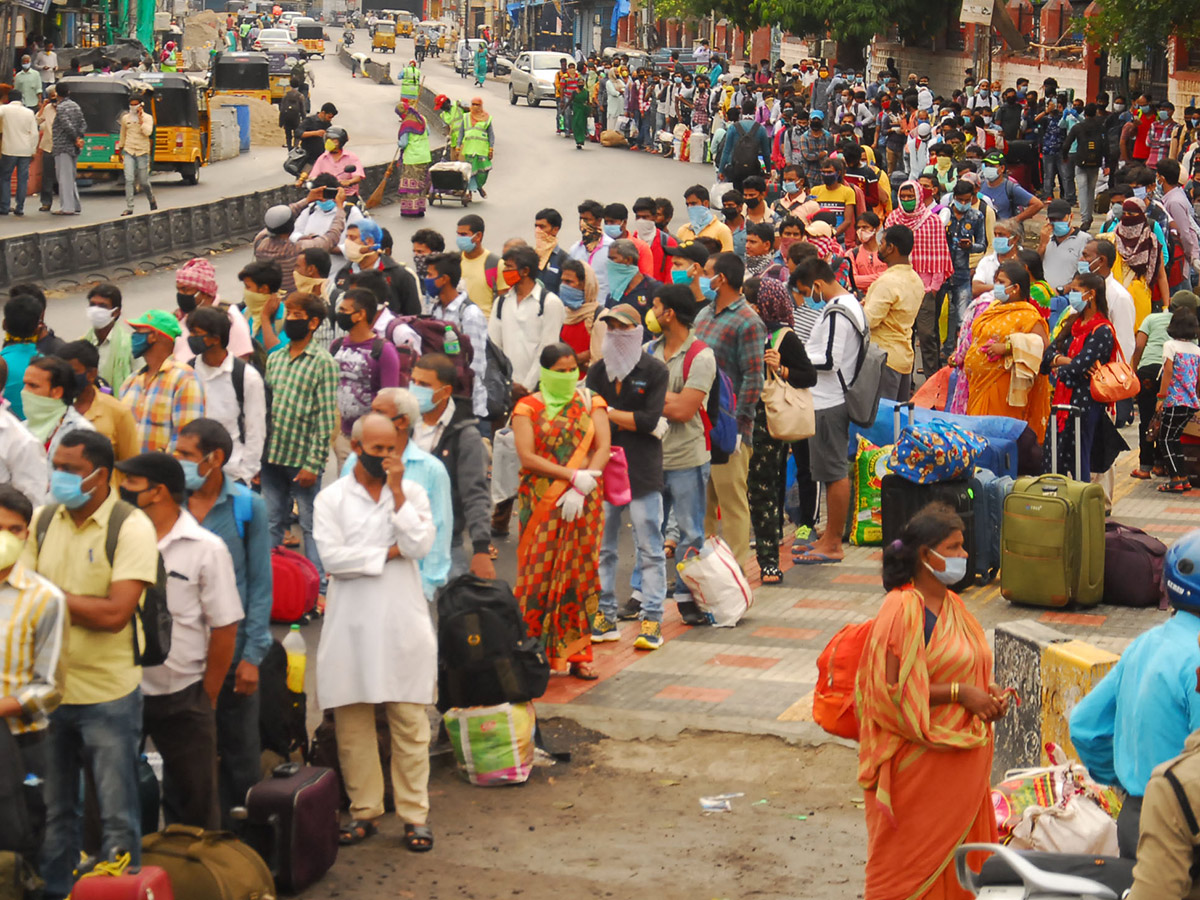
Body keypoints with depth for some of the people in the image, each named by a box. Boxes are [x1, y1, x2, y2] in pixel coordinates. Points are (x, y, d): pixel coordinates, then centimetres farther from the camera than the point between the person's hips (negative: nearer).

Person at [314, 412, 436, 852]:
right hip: (352, 626, 0)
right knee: (353, 724, 4)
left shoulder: (411, 492, 8)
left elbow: (421, 544, -8)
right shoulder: (331, 499, 4)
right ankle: (364, 810, 15)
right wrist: (390, 553, -7)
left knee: (410, 723, 1)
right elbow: (332, 557, -10)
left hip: (403, 622, 0)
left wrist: (397, 493, -9)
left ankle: (414, 814, 7)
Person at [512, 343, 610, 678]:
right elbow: (526, 456, -8)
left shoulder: (591, 403, 10)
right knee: (540, 573, -5)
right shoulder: (528, 407, 3)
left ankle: (575, 653, 6)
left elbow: (603, 448, 0)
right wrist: (573, 476, -16)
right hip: (540, 502, -2)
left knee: (579, 574, 1)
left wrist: (582, 488, -14)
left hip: (583, 502, 2)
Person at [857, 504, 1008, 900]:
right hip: (920, 764, -9)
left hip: (962, 762, 9)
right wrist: (960, 694, -20)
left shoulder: (952, 604, 10)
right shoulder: (902, 611, -18)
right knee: (912, 863, 2)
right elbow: (893, 689, -22)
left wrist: (987, 691, 1)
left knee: (960, 856, 15)